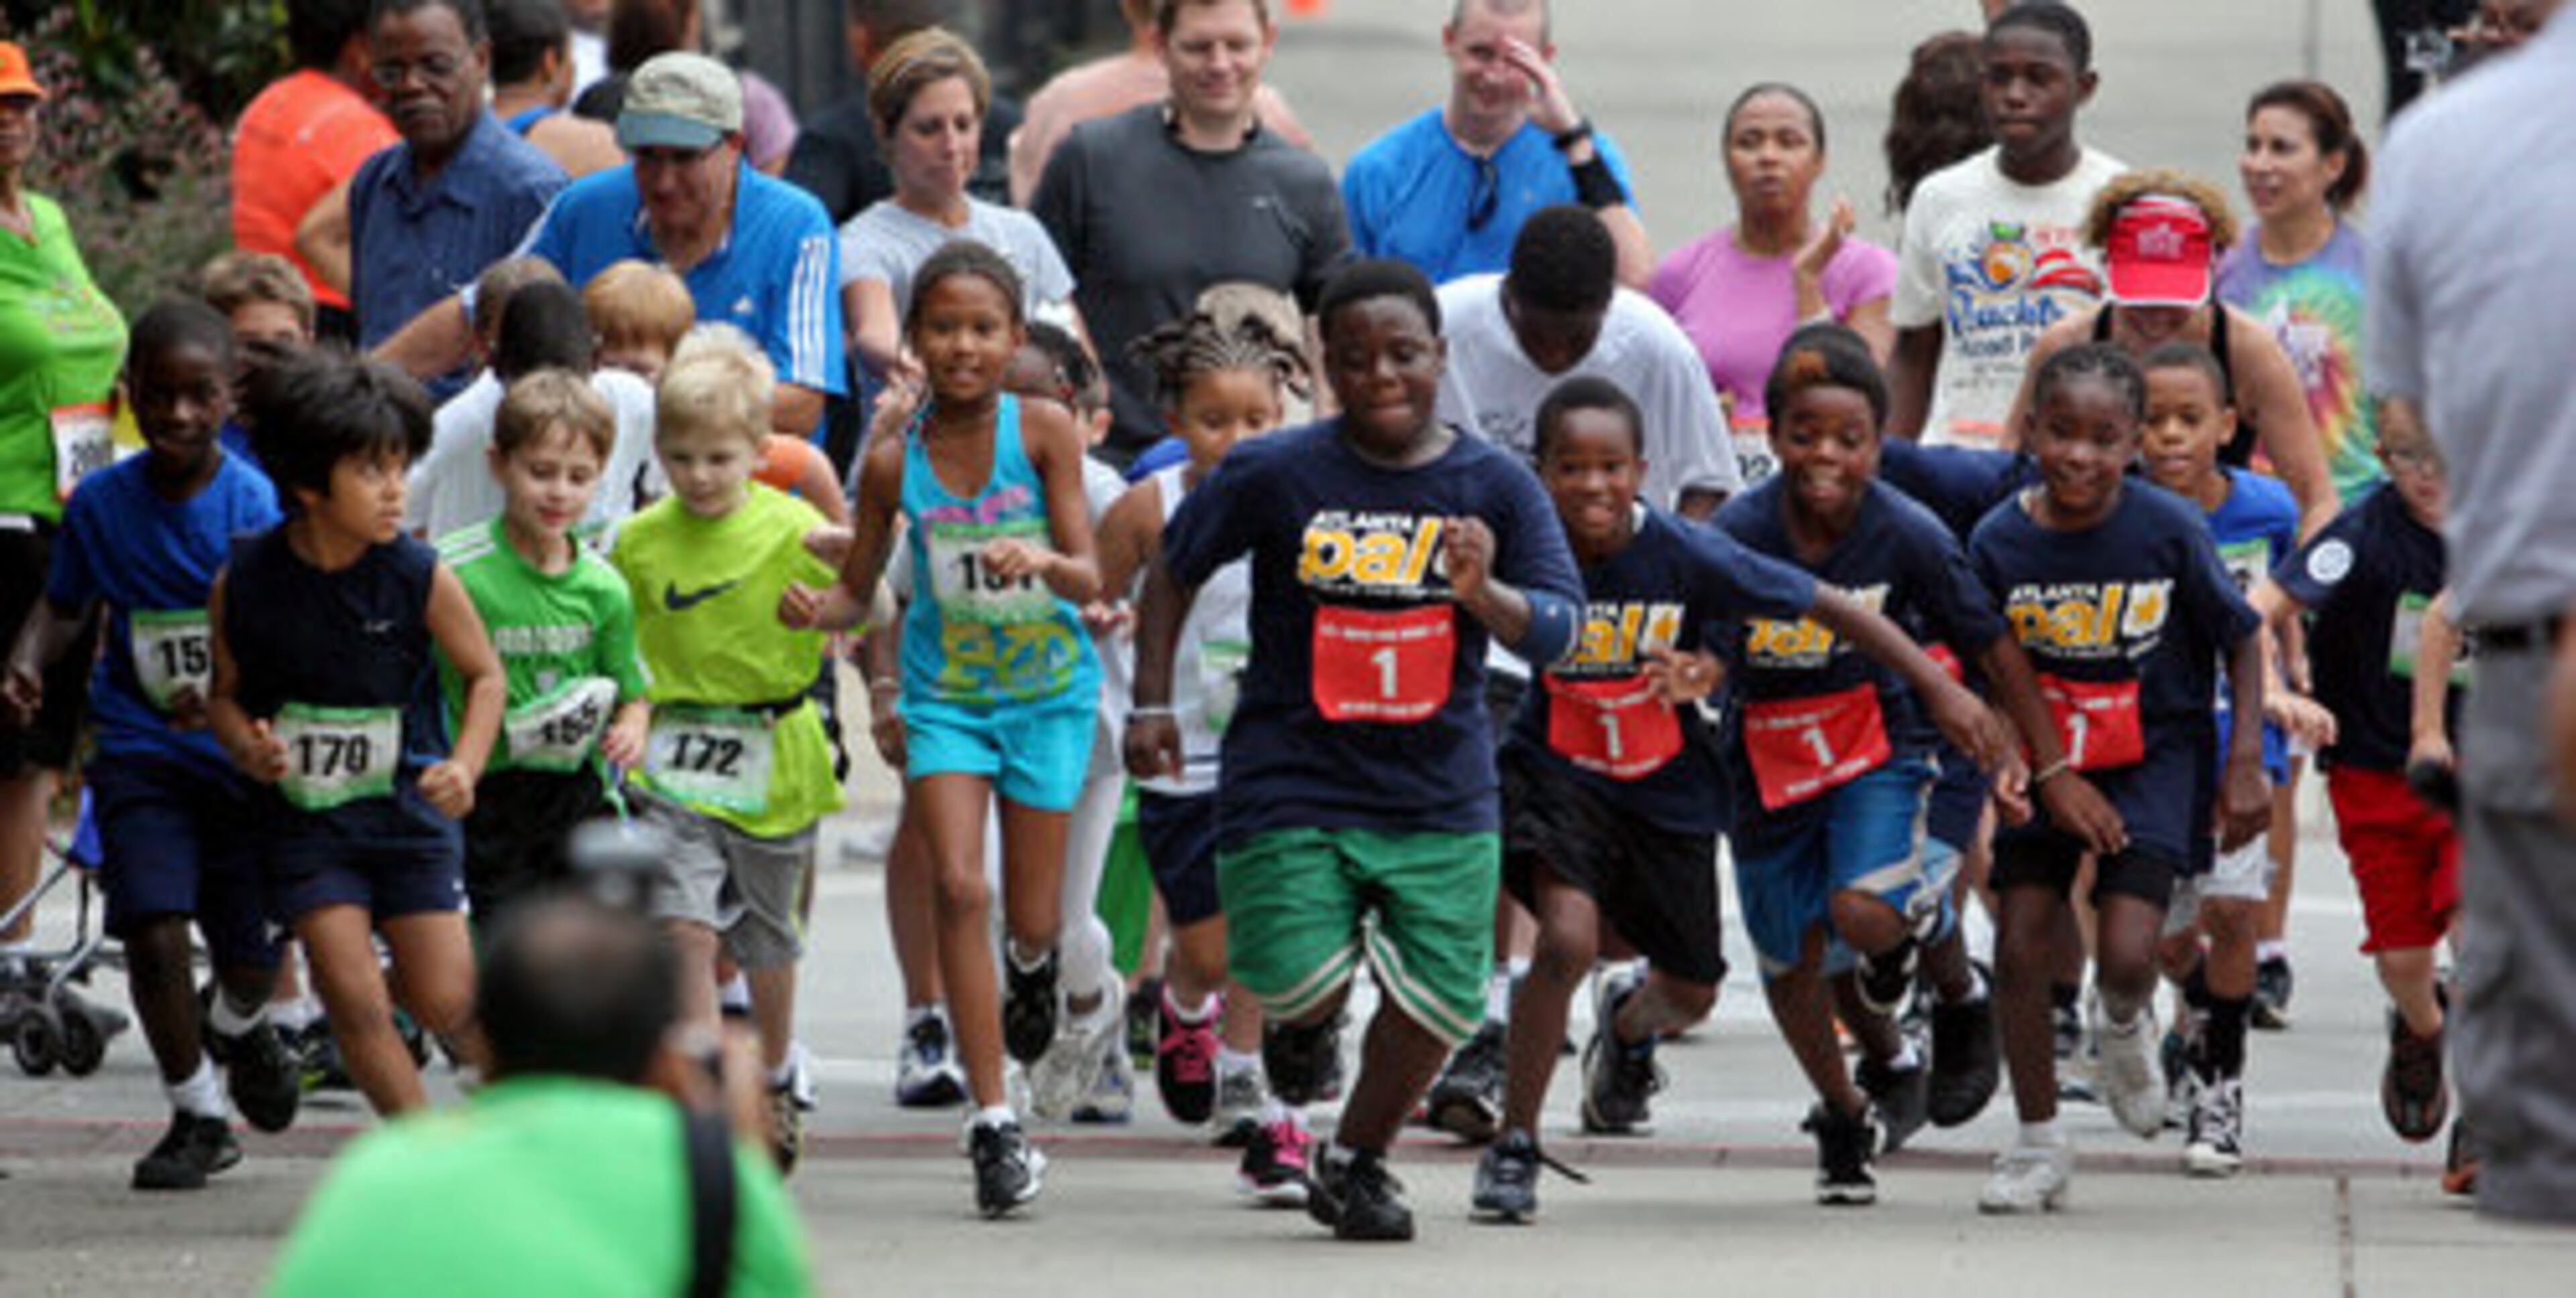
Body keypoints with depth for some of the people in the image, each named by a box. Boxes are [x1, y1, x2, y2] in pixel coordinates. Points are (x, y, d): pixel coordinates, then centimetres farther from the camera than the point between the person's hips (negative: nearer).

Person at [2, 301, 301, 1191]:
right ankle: (198, 1117, 6)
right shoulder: (100, 504, -3)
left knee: (251, 952, 5)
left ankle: (242, 1027, 44)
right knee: (154, 929, -14)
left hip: (239, 754, -1)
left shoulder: (253, 504, -12)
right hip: (140, 753, 1)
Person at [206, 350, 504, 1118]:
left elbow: (485, 675, 3)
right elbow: (225, 693, 5)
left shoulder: (420, 579, -11)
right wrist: (248, 748, -16)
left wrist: (465, 767, -12)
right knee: (352, 999, -9)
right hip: (303, 816, 0)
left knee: (445, 1002, -1)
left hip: (408, 806, 0)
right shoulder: (244, 581, -9)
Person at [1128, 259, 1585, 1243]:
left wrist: (1487, 595, -27)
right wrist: (1152, 705, 5)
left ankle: (1359, 1162, 22)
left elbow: (1557, 634, -6)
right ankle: (1306, 1020, 26)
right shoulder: (1276, 476, -5)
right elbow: (1175, 569, 10)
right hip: (1291, 783, -2)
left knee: (1442, 1000, -7)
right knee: (1298, 980, -16)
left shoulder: (1495, 486, -1)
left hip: (1441, 795, 2)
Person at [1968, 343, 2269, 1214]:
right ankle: (2039, 1145, 14)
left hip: (2155, 759, -2)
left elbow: (2242, 640, -4)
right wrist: (2051, 778, -13)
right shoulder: (2000, 542, -12)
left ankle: (2126, 1030, 23)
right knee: (2020, 949, -3)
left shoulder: (2170, 531, -16)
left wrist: (2245, 766, -8)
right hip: (2045, 759, 2)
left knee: (2125, 956, -15)